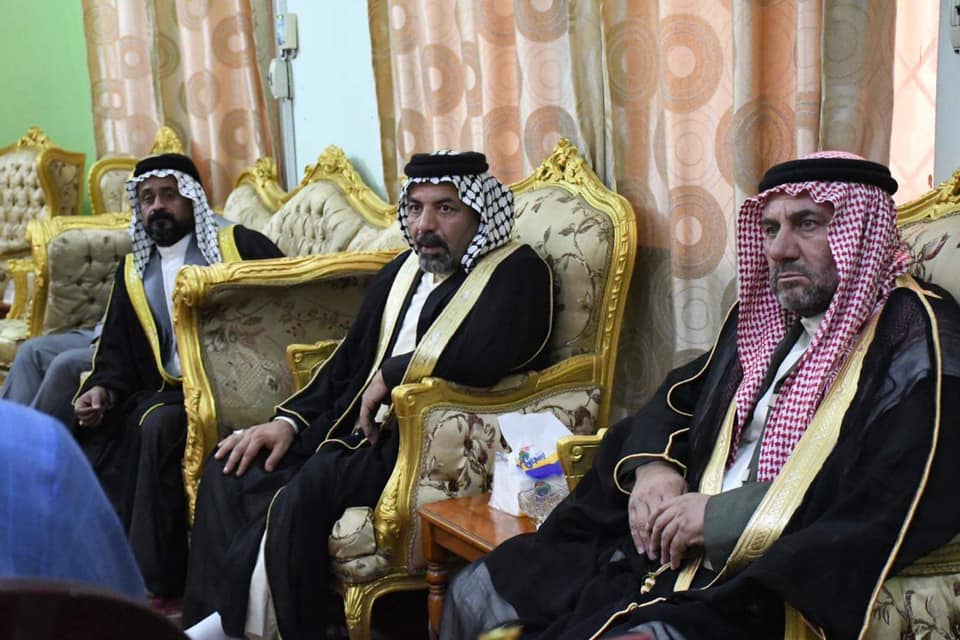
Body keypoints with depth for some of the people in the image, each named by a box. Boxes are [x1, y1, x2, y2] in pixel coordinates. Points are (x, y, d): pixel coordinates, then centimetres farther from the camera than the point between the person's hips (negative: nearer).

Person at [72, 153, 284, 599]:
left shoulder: (240, 245, 3)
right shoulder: (133, 272, 20)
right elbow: (118, 353, 21)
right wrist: (103, 389, 0)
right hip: (170, 391, 6)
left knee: (158, 424, -31)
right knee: (95, 428, -19)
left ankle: (156, 578, -22)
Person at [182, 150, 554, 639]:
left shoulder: (516, 272, -6)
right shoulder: (402, 271, 18)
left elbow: (485, 356, -25)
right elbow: (349, 361, 22)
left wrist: (390, 375, -12)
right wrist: (291, 420, 7)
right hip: (368, 432, 9)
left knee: (313, 485, -30)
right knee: (231, 468, -5)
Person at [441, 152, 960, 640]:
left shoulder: (917, 344, -10)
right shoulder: (761, 318, 13)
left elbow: (895, 509, -22)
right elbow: (680, 396, 26)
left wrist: (726, 517, -18)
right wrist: (653, 466, 2)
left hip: (766, 589, -7)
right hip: (667, 551, 8)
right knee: (473, 593, 6)